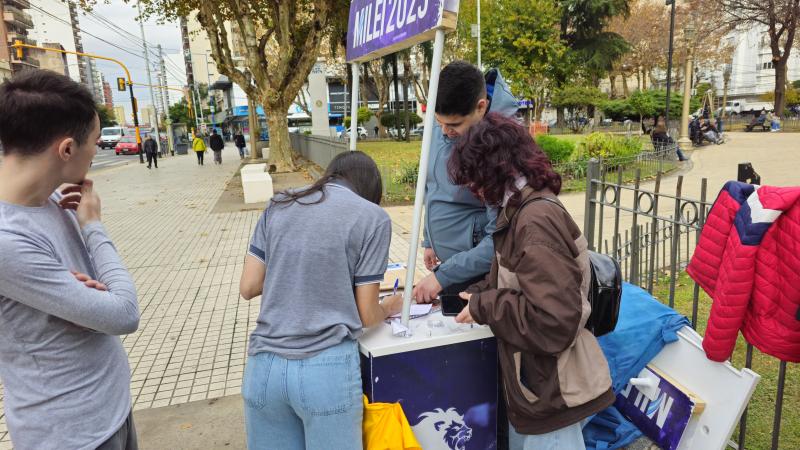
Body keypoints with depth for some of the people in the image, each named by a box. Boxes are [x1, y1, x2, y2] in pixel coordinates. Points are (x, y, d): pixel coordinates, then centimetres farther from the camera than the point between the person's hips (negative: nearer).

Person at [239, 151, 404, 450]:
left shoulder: (279, 205, 9)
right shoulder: (372, 217, -2)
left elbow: (248, 288, 9)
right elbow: (365, 315, -1)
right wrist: (390, 307, 20)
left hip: (264, 365, 4)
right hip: (327, 368, -4)